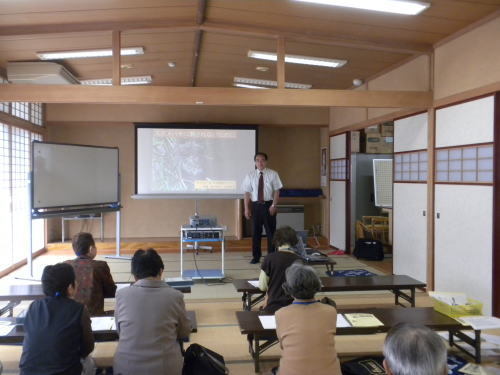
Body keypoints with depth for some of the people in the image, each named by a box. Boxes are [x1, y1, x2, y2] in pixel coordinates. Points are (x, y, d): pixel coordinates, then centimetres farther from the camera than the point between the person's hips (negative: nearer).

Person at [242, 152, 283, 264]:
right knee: (256, 231, 8)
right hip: (256, 205, 1)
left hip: (269, 205, -1)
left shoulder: (273, 174, -2)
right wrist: (246, 208, -2)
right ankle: (256, 257, 20)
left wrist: (274, 205, -10)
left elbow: (277, 191, -2)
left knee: (270, 231, 5)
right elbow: (247, 193, 2)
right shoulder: (250, 175, 2)